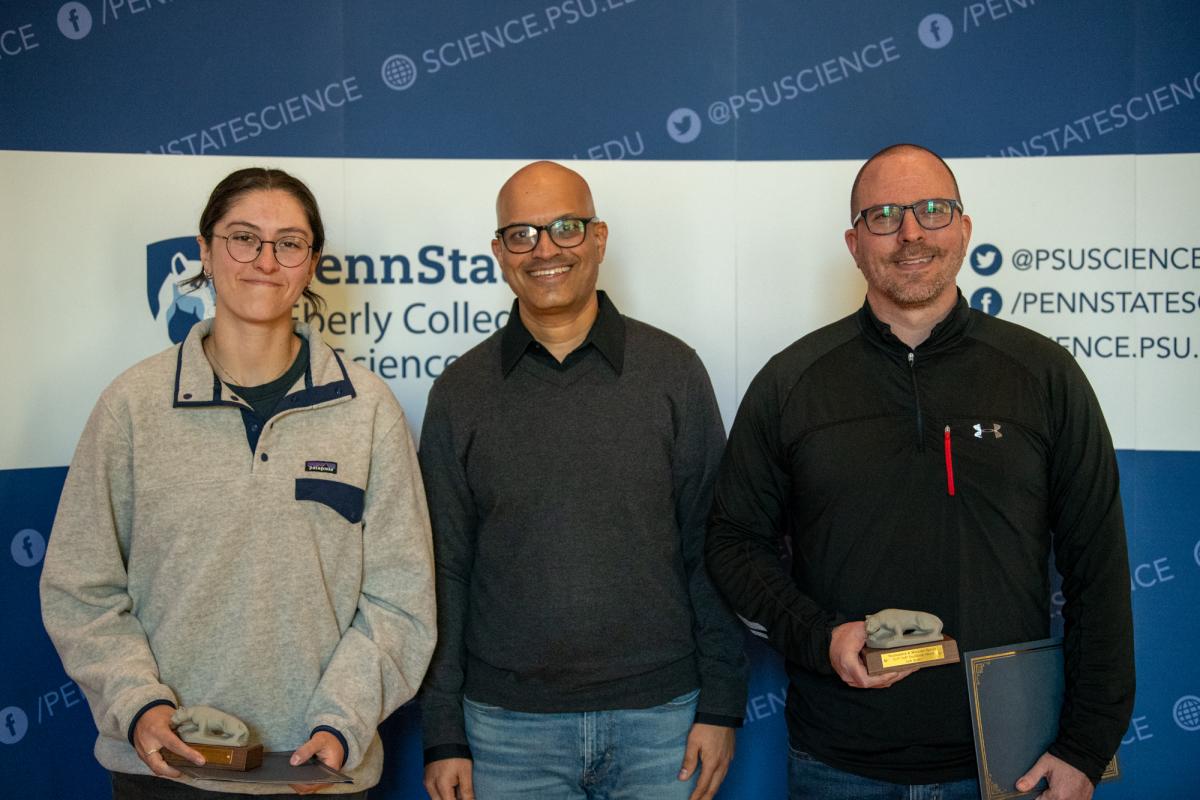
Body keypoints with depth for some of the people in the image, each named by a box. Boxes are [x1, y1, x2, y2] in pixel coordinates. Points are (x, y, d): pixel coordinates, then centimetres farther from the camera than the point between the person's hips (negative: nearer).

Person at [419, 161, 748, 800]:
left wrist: (721, 705, -2)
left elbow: (712, 549, 1)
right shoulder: (461, 391, 1)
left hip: (661, 717, 0)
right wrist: (443, 735, 0)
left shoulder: (673, 371, 0)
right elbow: (444, 569, 3)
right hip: (508, 725, 1)